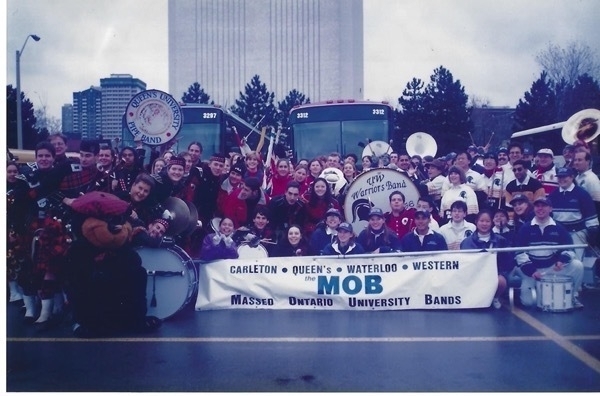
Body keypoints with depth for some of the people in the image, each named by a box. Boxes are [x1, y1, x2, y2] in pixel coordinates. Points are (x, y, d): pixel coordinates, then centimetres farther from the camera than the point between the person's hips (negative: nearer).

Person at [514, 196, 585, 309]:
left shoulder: (558, 228, 0)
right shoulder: (525, 228, -5)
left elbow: (569, 248, 3)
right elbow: (519, 252, -8)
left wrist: (562, 260, -19)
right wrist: (530, 271, -18)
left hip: (553, 267, 2)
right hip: (530, 269, -2)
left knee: (577, 265, -22)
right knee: (528, 302, -16)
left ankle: (573, 296, 0)